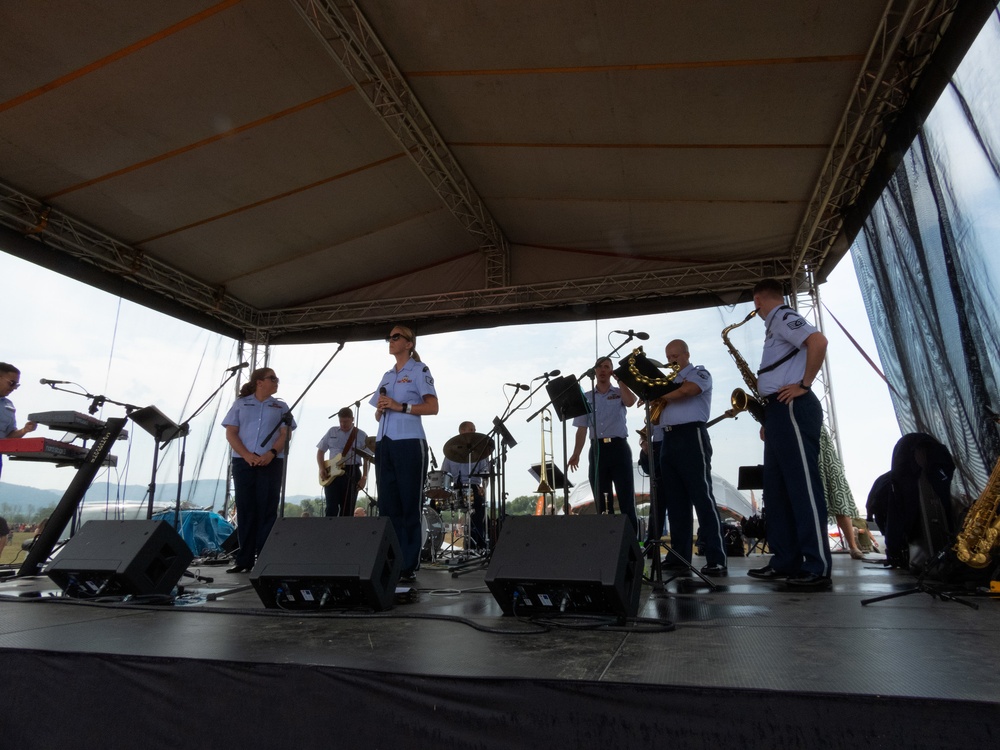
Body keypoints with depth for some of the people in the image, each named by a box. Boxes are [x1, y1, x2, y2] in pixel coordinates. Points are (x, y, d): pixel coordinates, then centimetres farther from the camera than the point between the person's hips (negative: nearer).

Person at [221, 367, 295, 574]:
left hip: (271, 463, 0)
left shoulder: (280, 406, 13)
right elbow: (231, 433, 3)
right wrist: (247, 455, -12)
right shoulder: (241, 403, 12)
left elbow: (285, 434, 4)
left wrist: (271, 453, -14)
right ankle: (244, 559, 9)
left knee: (267, 510, -2)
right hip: (243, 462, 0)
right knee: (245, 509, 2)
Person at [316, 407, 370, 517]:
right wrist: (322, 468, -1)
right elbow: (320, 451, 15)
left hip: (352, 473, -1)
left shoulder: (361, 435, 3)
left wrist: (364, 478, -7)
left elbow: (366, 459, 2)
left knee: (347, 509, 1)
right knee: (332, 508, -8)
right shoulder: (332, 432, 11)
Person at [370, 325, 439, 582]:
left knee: (409, 506, -4)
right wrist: (380, 409, 1)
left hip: (409, 443, -6)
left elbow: (432, 407, -9)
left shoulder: (419, 370, 3)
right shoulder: (387, 375, 22)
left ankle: (409, 566, 0)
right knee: (388, 504, 5)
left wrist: (400, 406, -16)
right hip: (384, 444, 7)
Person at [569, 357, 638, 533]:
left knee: (626, 499, -6)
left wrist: (620, 378, -7)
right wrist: (576, 454, 1)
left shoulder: (620, 393, 11)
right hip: (597, 449, 2)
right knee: (602, 502, 5)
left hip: (618, 447, -2)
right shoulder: (586, 398, 13)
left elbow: (630, 402, -15)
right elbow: (582, 429, 10)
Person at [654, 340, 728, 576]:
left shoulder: (700, 373, 4)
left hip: (691, 436, -7)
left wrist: (659, 396, -3)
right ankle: (679, 555, 11)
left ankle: (717, 559, -9)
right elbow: (660, 408, 19)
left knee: (702, 497, -10)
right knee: (675, 500, 6)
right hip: (668, 439, 7)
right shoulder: (670, 380, 24)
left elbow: (686, 391, -17)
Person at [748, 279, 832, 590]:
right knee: (776, 488, 9)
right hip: (778, 412, 10)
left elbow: (818, 341, -22)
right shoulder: (775, 326, 25)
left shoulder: (782, 318, -4)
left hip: (791, 409, -10)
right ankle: (785, 561, 14)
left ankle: (818, 568, -6)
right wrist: (768, 420, 20)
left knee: (803, 485, -10)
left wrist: (804, 385, -17)